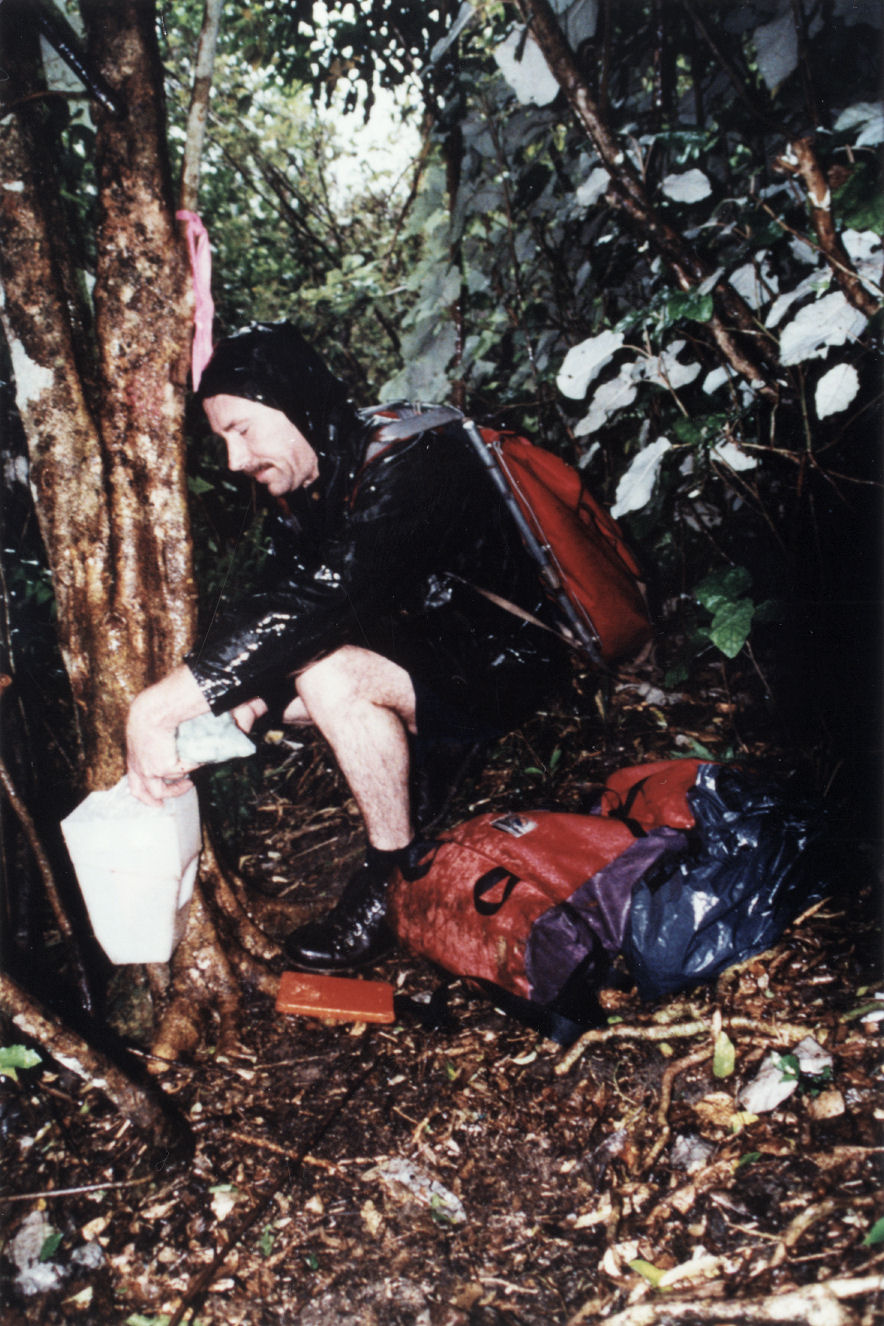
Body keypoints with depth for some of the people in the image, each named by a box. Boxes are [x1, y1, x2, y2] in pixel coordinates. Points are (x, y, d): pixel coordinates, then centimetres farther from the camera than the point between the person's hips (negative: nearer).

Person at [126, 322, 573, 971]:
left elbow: (314, 601, -40)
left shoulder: (411, 471, -28)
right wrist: (230, 717, -21)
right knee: (278, 676, 1)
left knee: (329, 675, -30)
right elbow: (282, 621, -1)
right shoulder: (310, 487, 1)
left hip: (510, 668, -9)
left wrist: (159, 706, -41)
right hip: (428, 646, 9)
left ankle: (397, 881, -12)